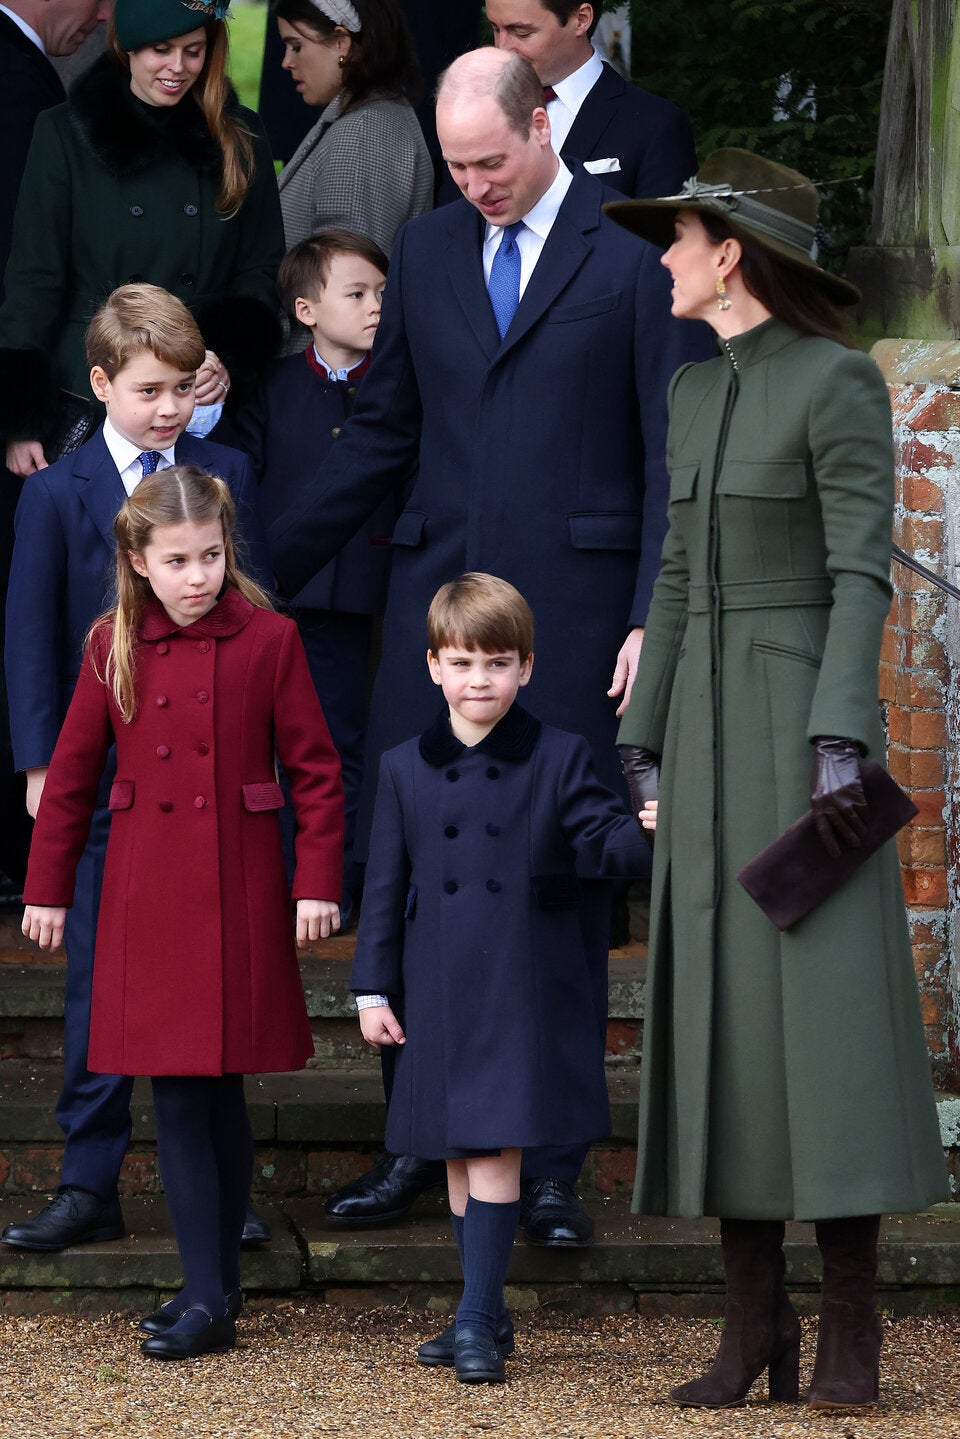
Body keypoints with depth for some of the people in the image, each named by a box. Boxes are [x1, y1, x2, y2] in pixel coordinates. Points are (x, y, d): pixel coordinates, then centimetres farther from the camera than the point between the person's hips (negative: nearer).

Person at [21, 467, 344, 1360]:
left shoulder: (269, 639, -4)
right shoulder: (114, 647, 3)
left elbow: (316, 770, -1)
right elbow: (71, 775, 10)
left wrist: (318, 883, -6)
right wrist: (46, 889, 10)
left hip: (240, 891, -2)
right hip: (147, 894, 2)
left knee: (218, 1089, 2)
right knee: (177, 1092, 0)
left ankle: (215, 1291, 11)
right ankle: (209, 1294, 4)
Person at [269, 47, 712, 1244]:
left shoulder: (635, 251, -2)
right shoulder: (426, 250, 12)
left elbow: (677, 451, -3)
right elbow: (383, 429, 18)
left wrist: (656, 617, -11)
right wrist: (268, 569, 15)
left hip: (573, 605, -4)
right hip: (438, 594, 4)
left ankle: (550, 1166, 8)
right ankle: (421, 1143, 13)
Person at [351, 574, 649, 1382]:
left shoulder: (559, 760, 1)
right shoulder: (406, 770, 8)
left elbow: (602, 839, -4)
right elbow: (386, 885, 9)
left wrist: (643, 835, -28)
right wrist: (375, 988, 5)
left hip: (524, 990, -3)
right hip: (439, 992, 3)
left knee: (496, 1148, -10)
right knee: (457, 1153, 10)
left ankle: (477, 1320, -9)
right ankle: (487, 1317, 20)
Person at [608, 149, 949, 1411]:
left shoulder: (843, 381, -9)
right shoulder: (698, 392, 14)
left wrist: (838, 744, -21)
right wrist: (647, 742, 14)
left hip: (809, 717, -7)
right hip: (710, 728, 7)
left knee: (825, 1005, -10)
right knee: (722, 1012, 2)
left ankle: (850, 1330, -6)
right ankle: (756, 1327, 5)